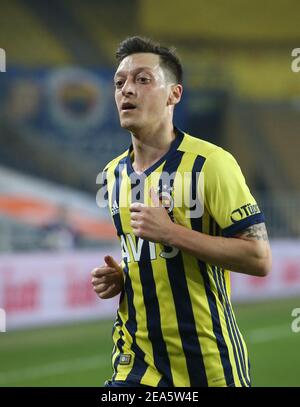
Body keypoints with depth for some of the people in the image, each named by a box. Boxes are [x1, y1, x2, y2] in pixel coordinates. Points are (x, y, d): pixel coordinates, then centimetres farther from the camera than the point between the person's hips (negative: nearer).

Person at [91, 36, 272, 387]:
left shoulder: (211, 163, -11)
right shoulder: (113, 174, 9)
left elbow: (259, 259, -16)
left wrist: (170, 231, -21)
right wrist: (115, 277, 4)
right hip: (134, 359, 5)